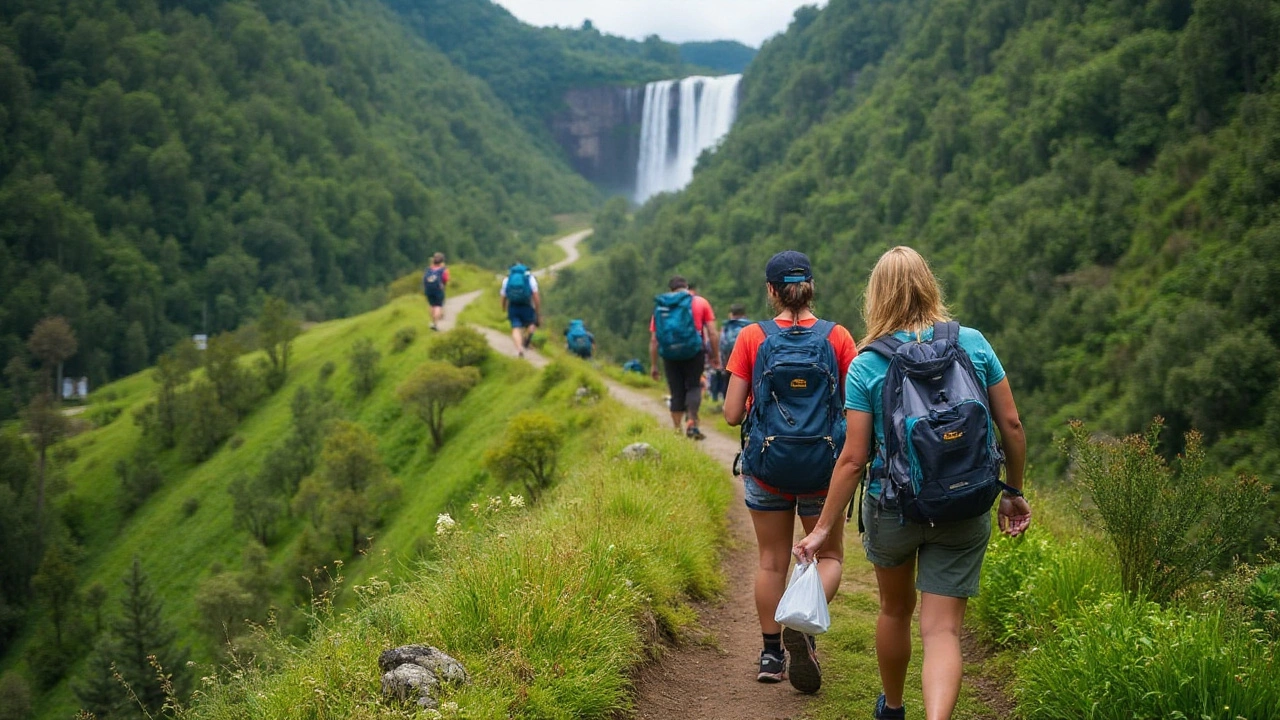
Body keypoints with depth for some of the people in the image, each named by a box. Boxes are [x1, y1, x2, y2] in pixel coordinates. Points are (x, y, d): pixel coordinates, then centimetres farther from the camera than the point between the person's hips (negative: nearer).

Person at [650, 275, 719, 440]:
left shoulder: (659, 307, 11)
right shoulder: (700, 303, 6)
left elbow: (653, 341, 9)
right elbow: (712, 333, 0)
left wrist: (653, 365, 13)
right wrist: (716, 356, 8)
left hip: (670, 355, 2)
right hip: (694, 352, -2)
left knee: (677, 393, 9)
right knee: (693, 387, 8)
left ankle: (677, 430, 10)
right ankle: (691, 423, -10)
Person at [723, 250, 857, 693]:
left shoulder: (751, 338, -7)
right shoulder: (838, 337, -6)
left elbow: (732, 414, -7)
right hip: (824, 468, 0)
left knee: (772, 561, 15)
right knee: (830, 555, 16)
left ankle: (771, 655, 18)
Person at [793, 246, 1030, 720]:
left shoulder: (866, 365, -9)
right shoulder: (972, 343, -3)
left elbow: (853, 459, -11)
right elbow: (1011, 424, -1)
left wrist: (824, 529, -4)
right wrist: (1014, 492, 13)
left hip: (893, 507, 0)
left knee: (895, 609, 24)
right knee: (942, 630, 2)